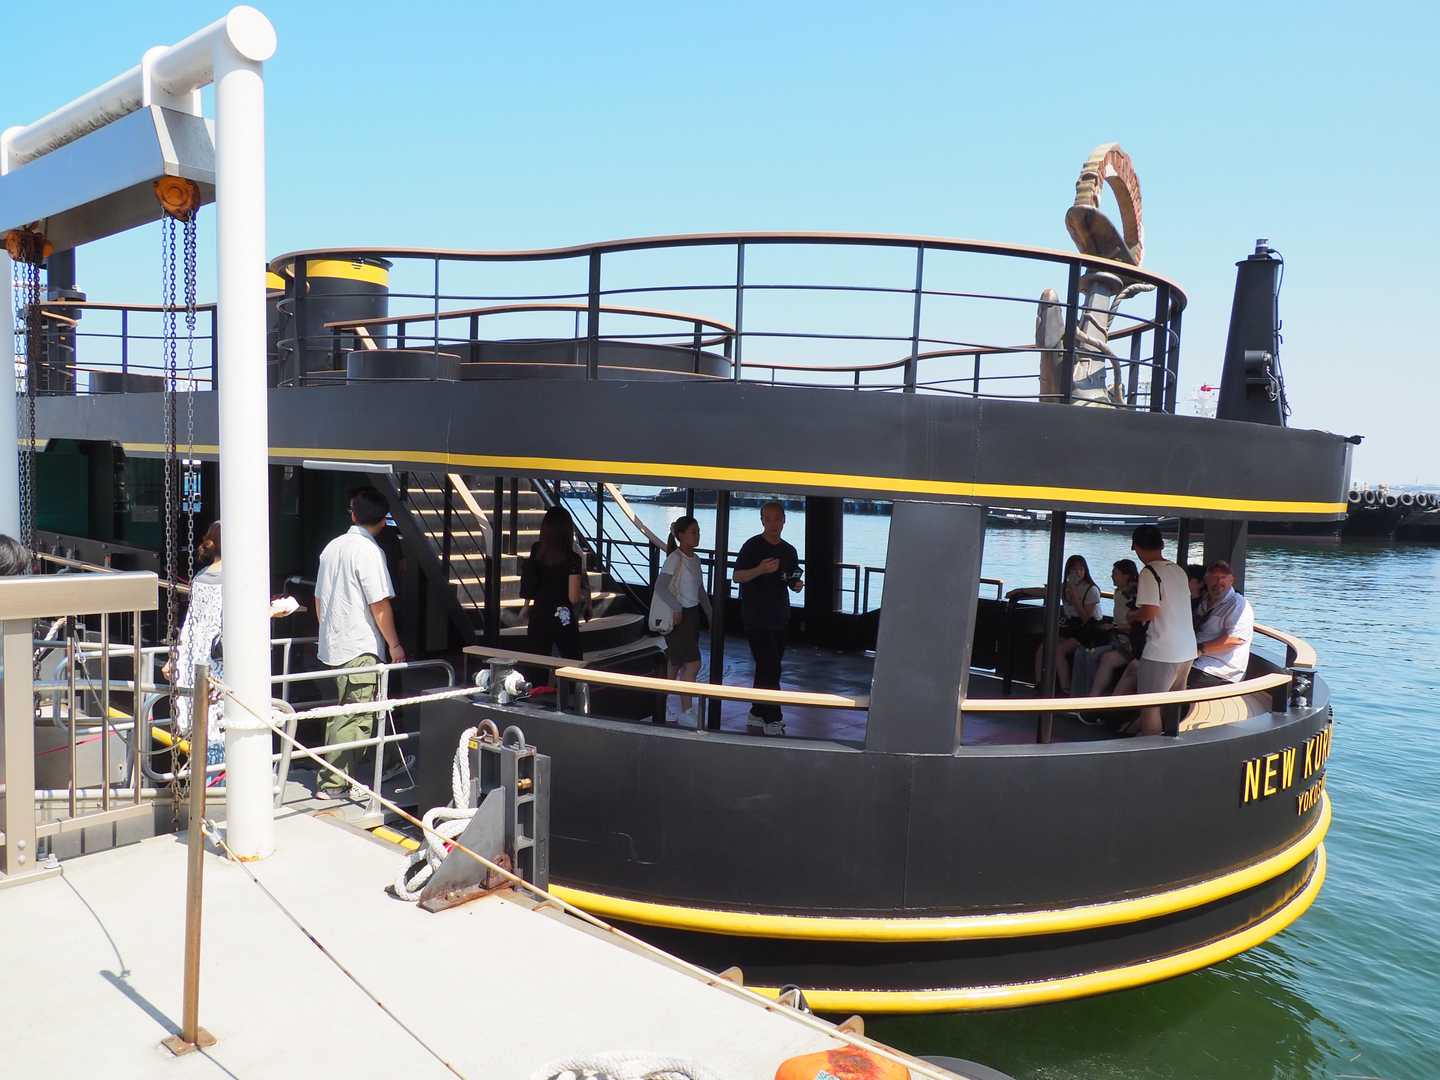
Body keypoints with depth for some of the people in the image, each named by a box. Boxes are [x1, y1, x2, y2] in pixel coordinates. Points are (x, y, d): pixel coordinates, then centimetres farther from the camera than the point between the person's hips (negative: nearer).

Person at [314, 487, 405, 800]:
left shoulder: (332, 546, 11)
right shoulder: (369, 551, -14)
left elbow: (319, 599, 18)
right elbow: (379, 604, -16)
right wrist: (394, 644, -9)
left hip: (332, 645, 9)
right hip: (360, 649, -9)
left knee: (341, 714, 16)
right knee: (356, 718, -2)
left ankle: (336, 778, 23)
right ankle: (335, 784, 1)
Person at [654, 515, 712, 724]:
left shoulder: (695, 559, 10)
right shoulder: (675, 558, -14)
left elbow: (700, 590, 17)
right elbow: (660, 586, -20)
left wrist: (711, 615, 15)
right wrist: (676, 608, -24)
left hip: (692, 614, 8)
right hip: (678, 616, -8)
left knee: (676, 664, 13)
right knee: (693, 663, -9)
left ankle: (663, 706, 23)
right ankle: (686, 712, -2)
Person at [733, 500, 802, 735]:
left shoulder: (789, 551, 11)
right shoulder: (753, 546, -7)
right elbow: (738, 576, -10)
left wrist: (797, 584, -5)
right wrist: (760, 569, -26)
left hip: (779, 617, 7)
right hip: (756, 617, -7)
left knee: (768, 668, 12)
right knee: (769, 669, -10)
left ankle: (757, 715, 22)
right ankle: (772, 720, -5)